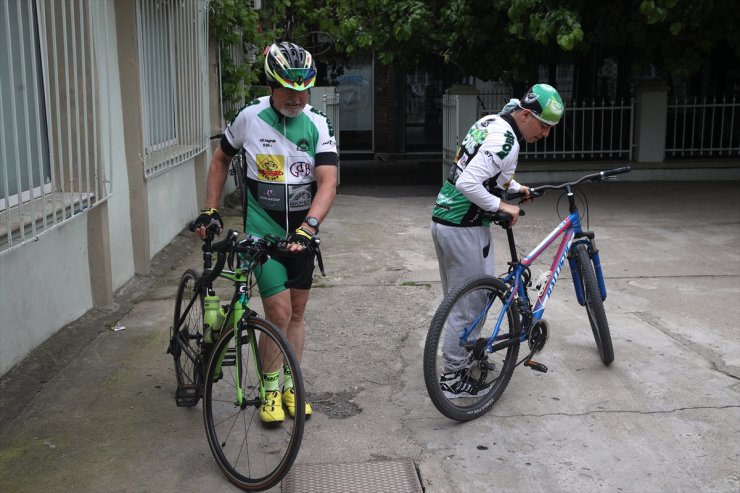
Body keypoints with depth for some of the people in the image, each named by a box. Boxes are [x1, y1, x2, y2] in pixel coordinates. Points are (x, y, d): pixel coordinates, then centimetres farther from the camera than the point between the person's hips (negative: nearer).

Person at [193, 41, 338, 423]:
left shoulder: (318, 125, -8)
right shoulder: (250, 118, -9)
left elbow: (328, 182, -18)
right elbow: (221, 159, 8)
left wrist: (308, 226, -33)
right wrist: (210, 210, 2)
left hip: (301, 233, 3)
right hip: (263, 231, -2)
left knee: (297, 312, 12)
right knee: (279, 313, -9)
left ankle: (291, 384, 29)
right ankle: (270, 387, 13)